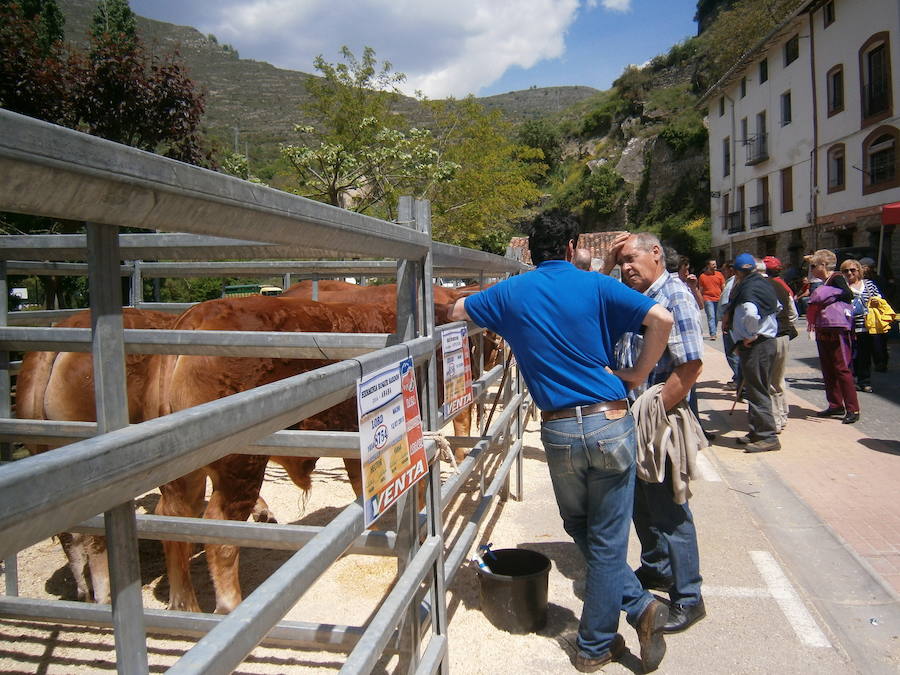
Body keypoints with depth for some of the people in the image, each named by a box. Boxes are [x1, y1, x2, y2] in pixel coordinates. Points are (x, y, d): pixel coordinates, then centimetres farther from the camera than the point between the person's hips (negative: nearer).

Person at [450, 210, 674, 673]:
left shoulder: (511, 293, 3)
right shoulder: (596, 286, -3)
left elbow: (457, 312, 18)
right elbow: (661, 318, -12)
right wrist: (638, 374, -1)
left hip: (558, 431, 2)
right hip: (611, 424, -1)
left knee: (581, 530, 24)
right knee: (606, 541, 10)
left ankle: (639, 606, 23)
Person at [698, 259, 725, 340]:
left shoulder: (719, 274, 7)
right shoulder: (702, 276, 2)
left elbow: (723, 287, 10)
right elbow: (701, 290, 7)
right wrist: (701, 301, 5)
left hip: (718, 299, 3)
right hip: (708, 299, -3)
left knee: (717, 317, 8)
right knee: (711, 317, -10)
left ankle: (713, 333, 21)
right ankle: (712, 334, -13)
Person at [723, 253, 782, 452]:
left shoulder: (748, 289, -16)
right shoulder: (764, 284, 13)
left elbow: (751, 313, -35)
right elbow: (777, 307, 28)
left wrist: (751, 335, -19)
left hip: (754, 346, -10)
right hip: (766, 341, 10)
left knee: (757, 392, -4)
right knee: (755, 389, 17)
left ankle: (768, 437, 0)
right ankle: (757, 432, 26)